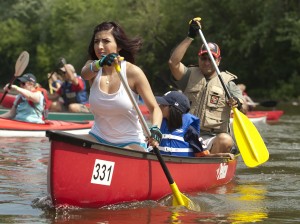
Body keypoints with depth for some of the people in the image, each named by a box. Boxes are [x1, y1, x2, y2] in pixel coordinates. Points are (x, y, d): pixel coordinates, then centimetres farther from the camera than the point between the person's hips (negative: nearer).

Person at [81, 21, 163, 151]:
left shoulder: (132, 72, -9)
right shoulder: (93, 66, 1)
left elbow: (154, 108, -9)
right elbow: (85, 73, -25)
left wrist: (155, 130, -31)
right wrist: (100, 63, -49)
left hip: (130, 143, -4)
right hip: (98, 140, 4)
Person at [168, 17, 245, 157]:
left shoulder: (227, 81, 13)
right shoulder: (190, 75, 16)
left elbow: (243, 107, 2)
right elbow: (173, 62, -3)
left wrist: (237, 103, -23)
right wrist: (190, 36, -2)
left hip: (213, 139, 0)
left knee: (226, 140, -36)